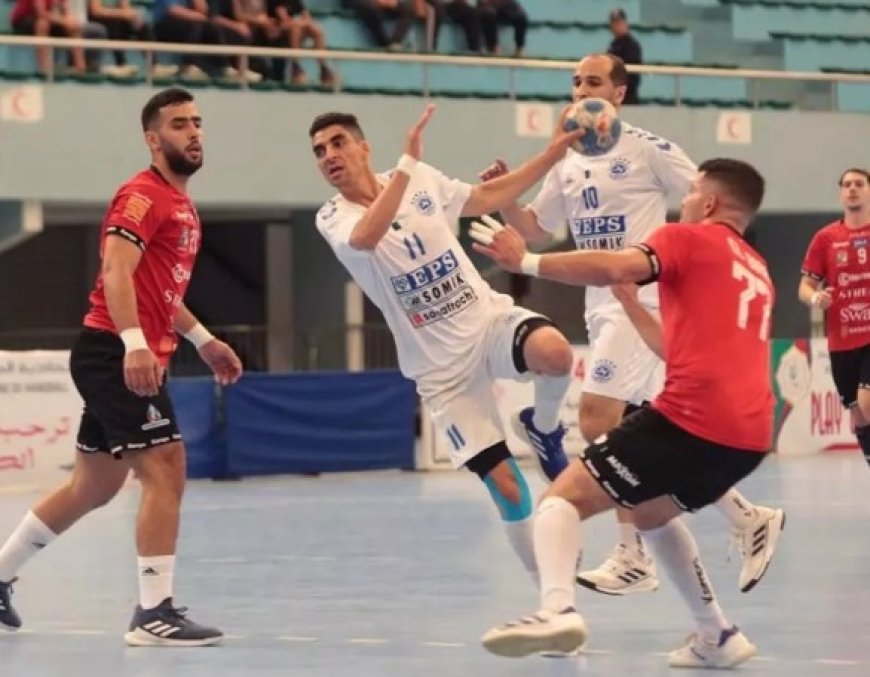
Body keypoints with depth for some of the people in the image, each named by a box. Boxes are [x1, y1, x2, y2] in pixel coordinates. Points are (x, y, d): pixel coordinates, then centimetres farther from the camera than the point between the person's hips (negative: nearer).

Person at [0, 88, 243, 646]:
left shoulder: (181, 205, 19)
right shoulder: (144, 196, -12)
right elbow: (116, 272, -24)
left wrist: (203, 339, 26)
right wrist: (134, 343, -36)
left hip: (136, 358, 10)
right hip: (118, 354, -10)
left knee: (95, 485, 16)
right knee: (166, 467, -16)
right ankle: (155, 614, -15)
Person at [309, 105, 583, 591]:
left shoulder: (424, 181, 2)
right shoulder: (333, 219, -9)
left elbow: (488, 198, 18)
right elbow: (366, 236, -33)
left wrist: (554, 152, 13)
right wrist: (408, 161, -36)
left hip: (490, 320, 2)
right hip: (442, 369, -2)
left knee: (554, 352, -34)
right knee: (506, 485, -9)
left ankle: (545, 428, 1)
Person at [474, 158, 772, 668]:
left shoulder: (688, 238, 5)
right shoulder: (757, 271, 27)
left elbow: (616, 268, -15)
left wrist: (526, 261, -12)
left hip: (694, 417, -8)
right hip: (751, 434, 8)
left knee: (564, 498, -6)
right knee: (652, 511, 32)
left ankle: (558, 608, -33)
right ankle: (718, 636, 25)